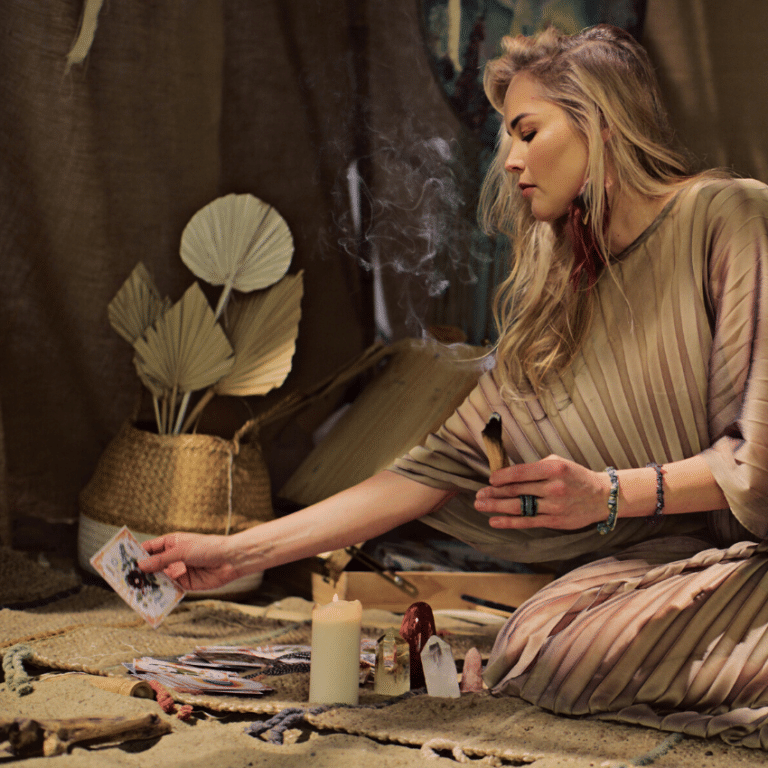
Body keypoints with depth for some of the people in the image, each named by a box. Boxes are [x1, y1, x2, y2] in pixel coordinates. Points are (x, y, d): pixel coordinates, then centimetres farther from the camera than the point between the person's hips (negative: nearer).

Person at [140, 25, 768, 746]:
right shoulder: (562, 302, 8)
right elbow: (444, 465, 2)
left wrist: (609, 494, -20)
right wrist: (242, 551, -3)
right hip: (677, 551, 6)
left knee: (570, 657, -26)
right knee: (531, 647, -20)